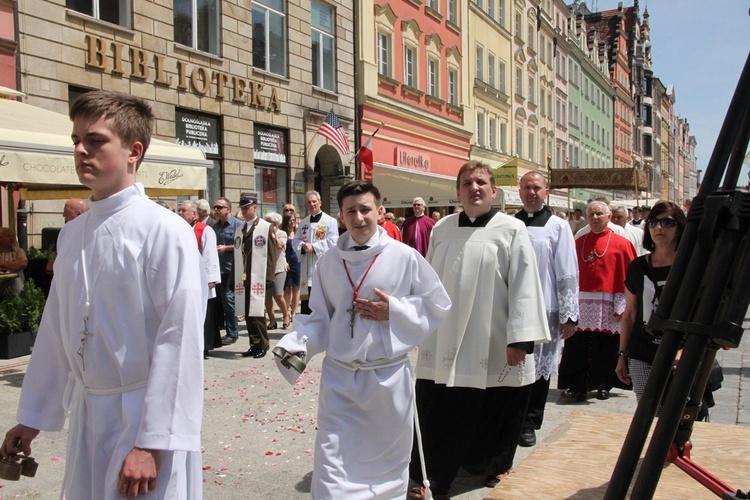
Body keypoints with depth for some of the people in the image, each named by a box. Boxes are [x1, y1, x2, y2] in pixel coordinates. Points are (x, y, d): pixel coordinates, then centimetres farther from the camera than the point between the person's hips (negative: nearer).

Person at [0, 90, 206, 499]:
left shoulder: (165, 231, -16)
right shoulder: (72, 234, 6)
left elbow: (180, 341, -19)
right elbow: (55, 330, 13)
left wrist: (152, 444, -19)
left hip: (144, 412, -6)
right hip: (88, 409, 7)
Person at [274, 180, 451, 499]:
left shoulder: (405, 257, -8)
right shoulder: (329, 261, 0)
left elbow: (437, 306, -1)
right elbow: (320, 317, 8)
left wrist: (394, 311, -13)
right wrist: (296, 345, -8)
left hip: (389, 374, -1)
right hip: (339, 375, 2)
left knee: (387, 460, 17)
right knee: (333, 462, 2)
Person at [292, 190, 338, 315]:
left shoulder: (330, 221, -4)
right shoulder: (303, 223, 15)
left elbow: (332, 242, -12)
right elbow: (295, 242, 11)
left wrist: (313, 246, -16)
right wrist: (303, 245, -11)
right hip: (307, 269, 6)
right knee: (306, 304, 11)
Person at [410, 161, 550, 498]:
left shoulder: (512, 230, -4)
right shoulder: (441, 229, 7)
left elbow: (524, 285, -9)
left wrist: (520, 340, -13)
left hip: (492, 346, -3)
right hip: (443, 343, 3)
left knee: (493, 413, 12)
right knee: (436, 413, 5)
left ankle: (492, 466, 36)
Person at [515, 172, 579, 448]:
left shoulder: (558, 227, 0)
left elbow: (568, 274, -2)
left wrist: (569, 315, -6)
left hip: (544, 309, -1)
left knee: (539, 366, 7)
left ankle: (529, 423, 21)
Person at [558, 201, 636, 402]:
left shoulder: (621, 244, 2)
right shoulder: (578, 243, 11)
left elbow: (627, 278, -2)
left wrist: (621, 308, -9)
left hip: (607, 307, -2)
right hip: (581, 304, 2)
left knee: (605, 348, 5)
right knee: (577, 349, -1)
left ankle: (603, 385, 20)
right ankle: (576, 387, 5)